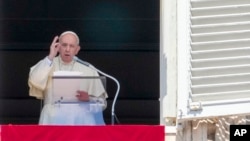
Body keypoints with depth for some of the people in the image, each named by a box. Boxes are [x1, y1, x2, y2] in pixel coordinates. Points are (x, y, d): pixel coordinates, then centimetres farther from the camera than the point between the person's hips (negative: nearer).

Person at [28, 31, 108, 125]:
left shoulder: (89, 72, 18)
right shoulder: (47, 65, 17)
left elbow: (101, 103, 16)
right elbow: (35, 82, -5)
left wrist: (88, 99, -7)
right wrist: (50, 57, -3)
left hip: (81, 111, 1)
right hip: (54, 112, -1)